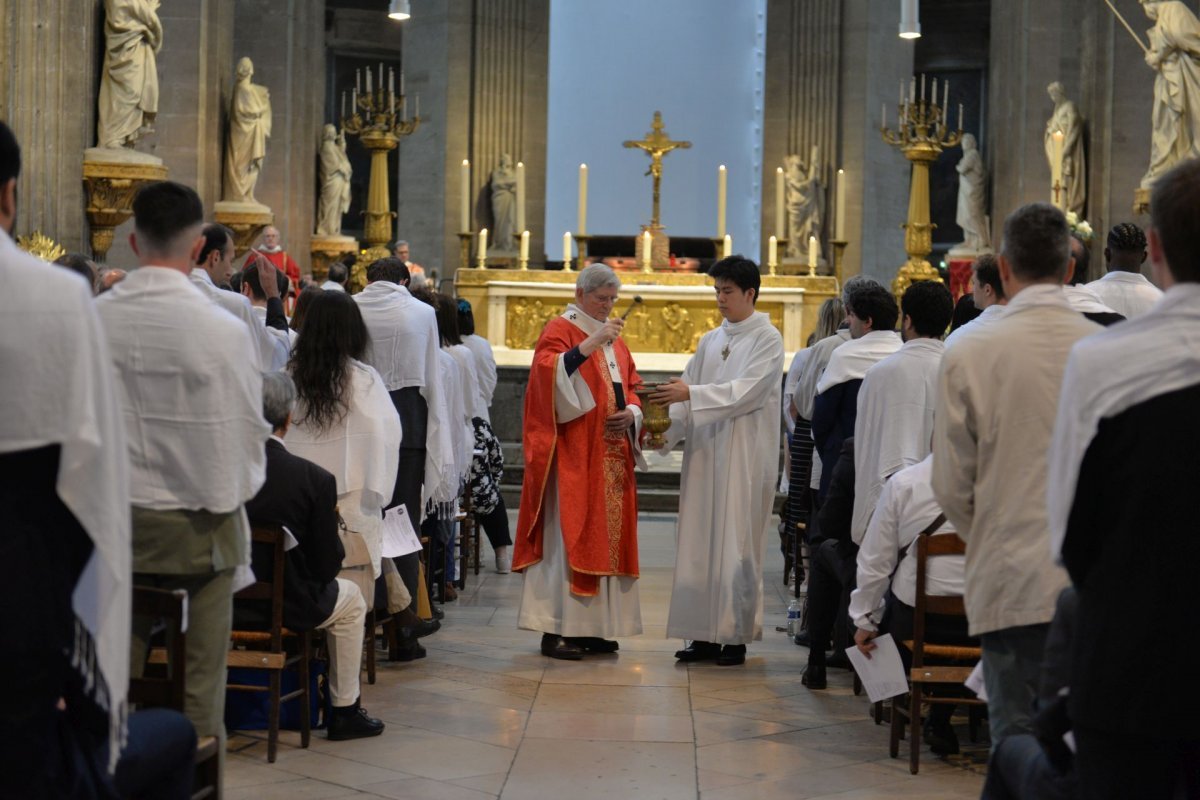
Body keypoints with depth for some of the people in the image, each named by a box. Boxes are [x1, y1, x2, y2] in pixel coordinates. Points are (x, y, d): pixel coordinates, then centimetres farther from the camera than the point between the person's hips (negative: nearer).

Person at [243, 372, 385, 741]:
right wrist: (333, 541, 11)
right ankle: (344, 711, 31)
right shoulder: (315, 480, -19)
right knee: (351, 600, 27)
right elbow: (326, 565, -11)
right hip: (286, 607, -4)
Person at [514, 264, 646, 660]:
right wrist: (592, 342, -29)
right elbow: (550, 374, -21)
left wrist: (631, 412, 1)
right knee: (568, 534, -8)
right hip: (573, 454, -7)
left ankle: (593, 626, 11)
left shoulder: (614, 339, 19)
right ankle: (556, 629, -6)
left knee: (608, 535, 6)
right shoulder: (560, 330, -3)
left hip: (612, 456, 8)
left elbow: (631, 387, 22)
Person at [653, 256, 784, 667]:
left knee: (737, 541, -4)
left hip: (744, 457, -6)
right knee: (700, 539, 4)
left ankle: (735, 635, 3)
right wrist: (665, 428, -8)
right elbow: (687, 395, 9)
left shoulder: (767, 339, -3)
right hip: (704, 453, 6)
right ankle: (705, 633, 9)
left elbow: (747, 391, -16)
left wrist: (691, 394, -23)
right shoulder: (709, 342, 15)